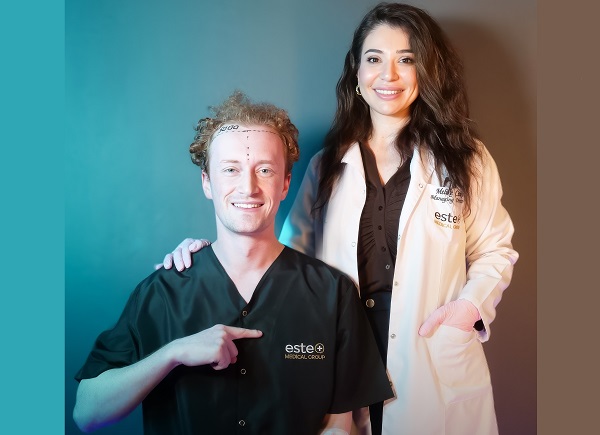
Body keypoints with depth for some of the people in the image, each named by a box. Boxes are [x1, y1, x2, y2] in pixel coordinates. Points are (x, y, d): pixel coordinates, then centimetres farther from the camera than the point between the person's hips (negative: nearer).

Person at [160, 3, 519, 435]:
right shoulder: (327, 165, 6)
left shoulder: (466, 159, 1)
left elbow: (495, 250, 8)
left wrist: (471, 303, -10)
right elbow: (289, 254, 8)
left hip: (436, 368, -1)